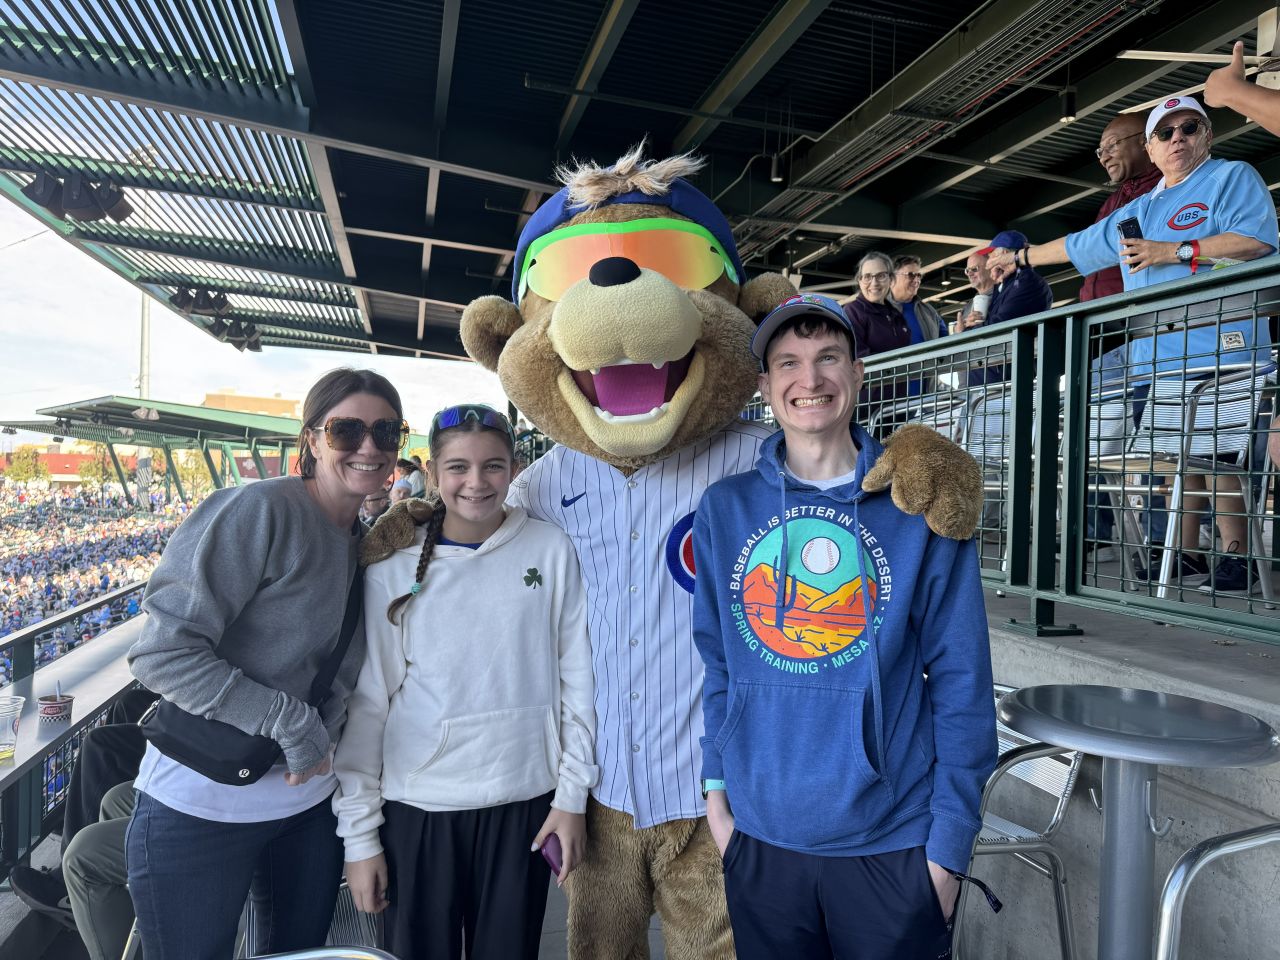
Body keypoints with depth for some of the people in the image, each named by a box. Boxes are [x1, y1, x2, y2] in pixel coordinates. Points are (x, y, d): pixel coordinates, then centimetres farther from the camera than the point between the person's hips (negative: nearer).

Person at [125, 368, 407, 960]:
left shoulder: (369, 543, 4)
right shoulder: (259, 511, -18)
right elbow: (164, 653, -22)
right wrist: (291, 723, -23)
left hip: (309, 803, 6)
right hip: (199, 810, -6)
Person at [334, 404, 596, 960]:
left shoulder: (550, 551, -4)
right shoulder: (393, 570, -5)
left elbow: (577, 678, 0)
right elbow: (366, 705, -1)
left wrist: (572, 794, -1)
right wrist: (359, 834, 0)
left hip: (524, 803, 1)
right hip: (416, 810, 0)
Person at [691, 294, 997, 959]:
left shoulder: (920, 508, -7)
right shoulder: (724, 510, -1)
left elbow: (961, 683, -5)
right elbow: (716, 664, 5)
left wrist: (950, 841, -5)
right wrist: (716, 788, 3)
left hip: (893, 845, -1)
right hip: (759, 836, 2)